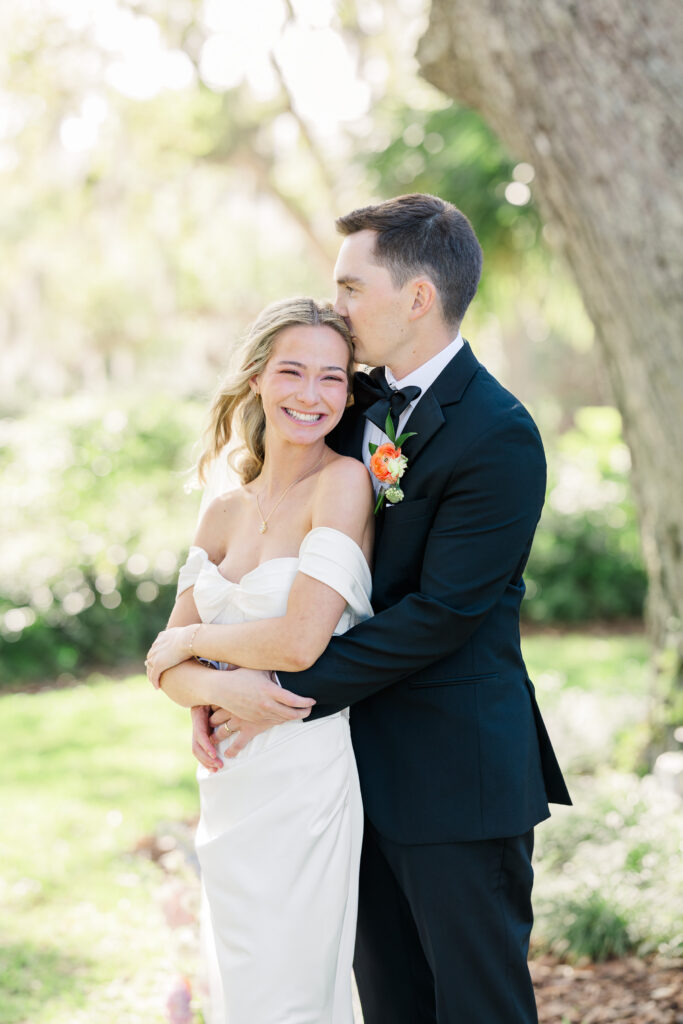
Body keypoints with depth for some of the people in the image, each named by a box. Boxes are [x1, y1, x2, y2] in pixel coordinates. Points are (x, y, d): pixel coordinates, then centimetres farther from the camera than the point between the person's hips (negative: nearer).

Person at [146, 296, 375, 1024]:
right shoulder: (223, 513, 10)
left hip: (306, 784, -7)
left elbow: (300, 641, -19)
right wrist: (210, 688, -17)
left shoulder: (345, 482, -10)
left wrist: (191, 641, -3)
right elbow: (165, 665, 6)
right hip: (229, 784, 7)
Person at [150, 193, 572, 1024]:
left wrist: (289, 689, -18)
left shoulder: (499, 439, -18)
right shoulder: (359, 402, 7)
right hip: (362, 764, 8)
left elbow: (438, 613, -21)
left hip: (455, 776, -7)